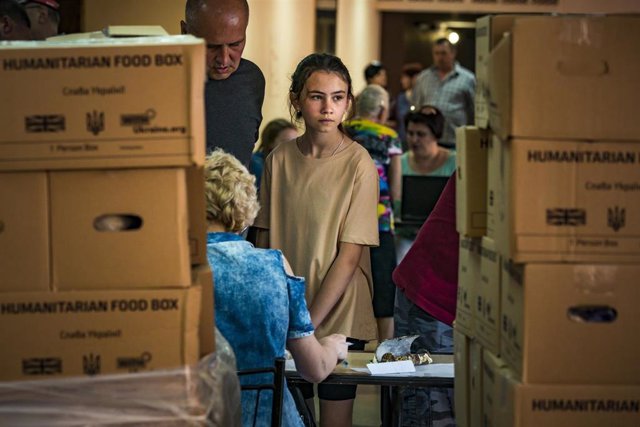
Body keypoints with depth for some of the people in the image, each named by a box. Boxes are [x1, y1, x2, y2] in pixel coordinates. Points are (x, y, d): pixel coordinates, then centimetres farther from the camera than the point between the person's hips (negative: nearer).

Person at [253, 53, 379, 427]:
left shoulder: (359, 165, -11)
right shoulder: (280, 159, 1)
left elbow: (350, 256, -13)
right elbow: (265, 240, 6)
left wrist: (310, 322, -16)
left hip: (339, 317, -3)